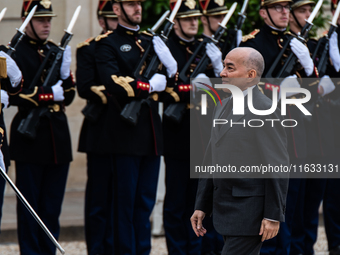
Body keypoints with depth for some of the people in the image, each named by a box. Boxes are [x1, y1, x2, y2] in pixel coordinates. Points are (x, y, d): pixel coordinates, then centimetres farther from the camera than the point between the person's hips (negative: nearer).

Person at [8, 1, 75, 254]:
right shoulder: (16, 52, -5)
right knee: (30, 205, -1)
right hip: (30, 136, -6)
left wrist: (65, 71, -7)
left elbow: (68, 95, 11)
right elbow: (13, 95, -14)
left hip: (58, 136, 6)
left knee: (53, 206, 8)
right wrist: (50, 95, -16)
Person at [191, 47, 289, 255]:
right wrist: (202, 206, 15)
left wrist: (273, 216, -17)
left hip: (249, 212, -9)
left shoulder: (266, 110, -13)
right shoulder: (224, 108, 15)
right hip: (227, 211, 9)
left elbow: (278, 168, -15)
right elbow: (211, 162, 18)